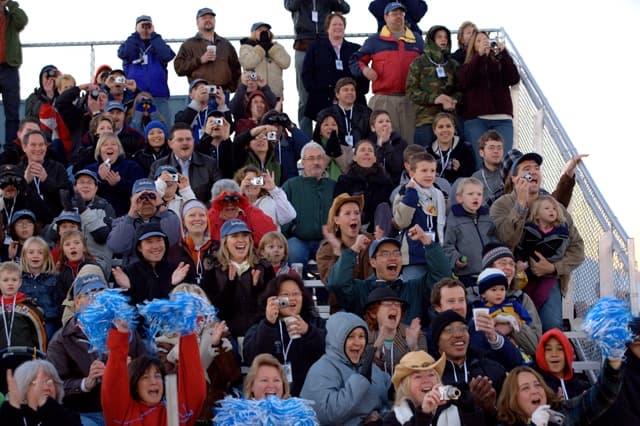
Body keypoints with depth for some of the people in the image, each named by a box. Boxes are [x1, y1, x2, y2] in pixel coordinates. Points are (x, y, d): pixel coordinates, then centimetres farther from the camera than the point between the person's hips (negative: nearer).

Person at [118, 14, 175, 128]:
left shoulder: (159, 44, 15)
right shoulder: (130, 43, 14)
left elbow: (167, 55, -7)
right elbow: (123, 54, -9)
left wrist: (153, 35, -1)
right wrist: (136, 34, -1)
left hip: (159, 94, 0)